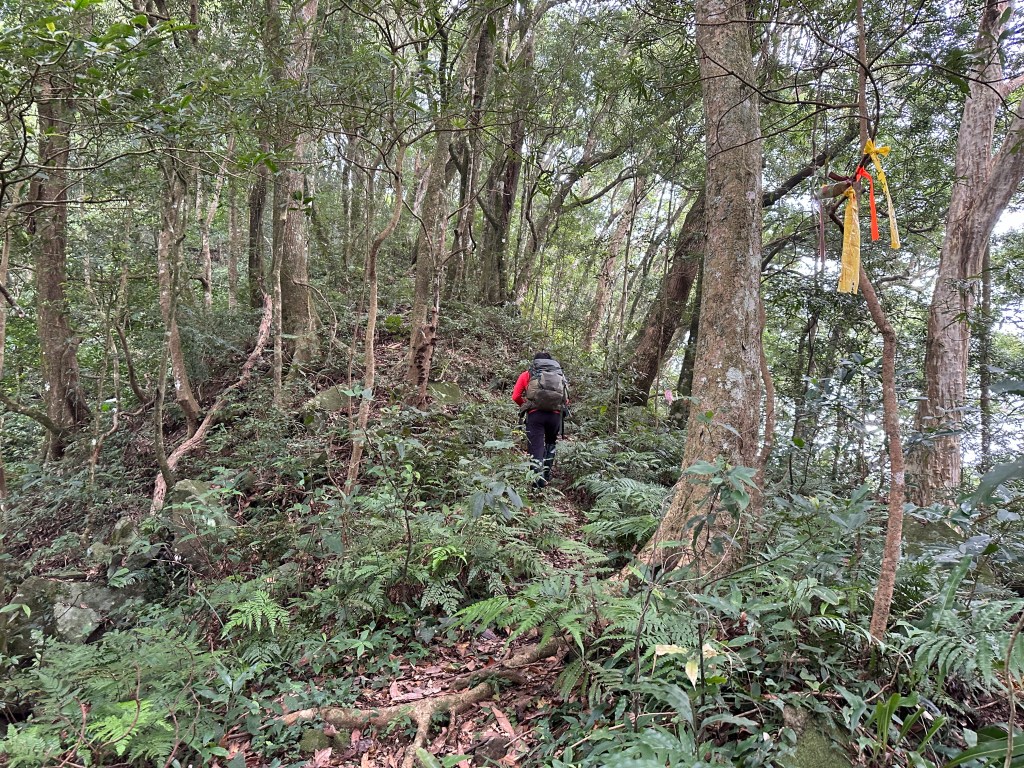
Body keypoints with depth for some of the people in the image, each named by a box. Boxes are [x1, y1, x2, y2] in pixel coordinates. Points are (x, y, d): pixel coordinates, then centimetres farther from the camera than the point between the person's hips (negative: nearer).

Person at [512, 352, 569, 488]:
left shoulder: (527, 374, 16)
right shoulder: (560, 374, 22)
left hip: (535, 414, -2)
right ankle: (547, 474, 21)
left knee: (536, 446, 1)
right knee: (550, 443, 25)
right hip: (555, 414, 2)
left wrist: (525, 406, 26)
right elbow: (566, 400, 16)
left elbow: (515, 397, 8)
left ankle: (539, 479, -9)